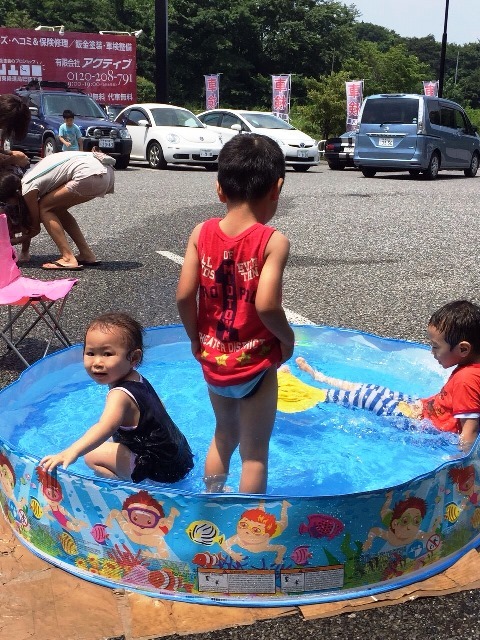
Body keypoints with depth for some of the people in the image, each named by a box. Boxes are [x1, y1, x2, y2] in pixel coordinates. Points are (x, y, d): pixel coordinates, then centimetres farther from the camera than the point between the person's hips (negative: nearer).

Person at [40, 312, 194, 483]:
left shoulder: (121, 395, -27)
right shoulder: (138, 379, 2)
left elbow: (106, 427, -46)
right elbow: (159, 406, 19)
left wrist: (72, 451, -61)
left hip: (162, 471, -10)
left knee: (93, 456, -6)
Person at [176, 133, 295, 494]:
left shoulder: (201, 233, -6)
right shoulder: (273, 242, -18)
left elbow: (184, 295, -9)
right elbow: (266, 305, -26)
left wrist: (196, 339, 6)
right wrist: (288, 339, -8)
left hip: (213, 360, 5)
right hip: (255, 364, -5)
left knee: (224, 435, 28)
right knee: (254, 452, 11)